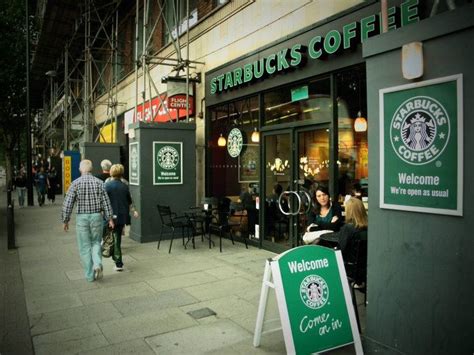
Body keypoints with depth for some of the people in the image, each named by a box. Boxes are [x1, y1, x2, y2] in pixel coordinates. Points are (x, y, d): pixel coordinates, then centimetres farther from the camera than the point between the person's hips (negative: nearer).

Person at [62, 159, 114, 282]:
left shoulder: (76, 183, -5)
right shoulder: (99, 182, 0)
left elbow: (68, 203, -6)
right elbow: (106, 202, -1)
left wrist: (65, 220, 3)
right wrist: (109, 218, 4)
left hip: (81, 218, -1)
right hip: (97, 216, 1)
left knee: (85, 246, 8)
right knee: (96, 242, 17)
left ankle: (90, 275, 13)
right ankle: (97, 264, -6)